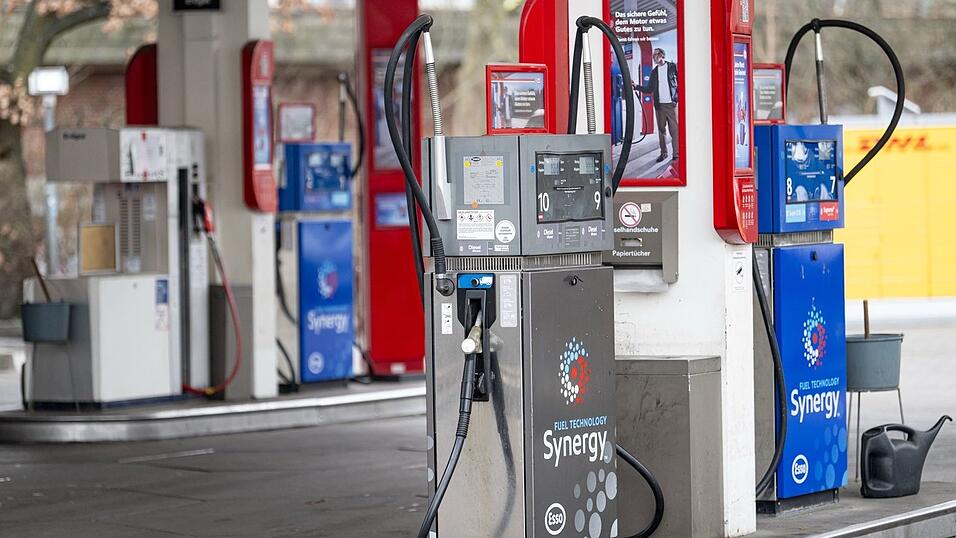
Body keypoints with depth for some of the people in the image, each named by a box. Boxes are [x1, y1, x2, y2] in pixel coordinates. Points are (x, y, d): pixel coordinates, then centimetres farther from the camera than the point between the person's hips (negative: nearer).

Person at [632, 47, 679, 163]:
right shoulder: (654, 72, 14)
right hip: (659, 105, 5)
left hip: (671, 104, -4)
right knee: (661, 129, 7)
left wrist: (677, 96, -10)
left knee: (674, 129, -6)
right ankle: (663, 152, 16)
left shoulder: (672, 67, 2)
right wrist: (637, 86, 3)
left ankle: (676, 154, -2)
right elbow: (649, 89, 15)